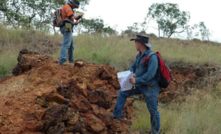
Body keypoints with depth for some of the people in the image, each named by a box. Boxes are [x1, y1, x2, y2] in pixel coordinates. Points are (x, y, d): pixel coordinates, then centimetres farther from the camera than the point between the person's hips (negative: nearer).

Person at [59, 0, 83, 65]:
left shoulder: (68, 8, 26)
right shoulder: (67, 7, -7)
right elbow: (72, 17, -20)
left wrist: (74, 23, 14)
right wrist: (78, 14, -2)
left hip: (66, 29, 11)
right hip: (67, 28, -11)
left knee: (71, 44, 20)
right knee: (66, 44, -19)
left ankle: (71, 59, 29)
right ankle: (62, 61, -29)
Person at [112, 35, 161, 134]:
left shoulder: (152, 57, -23)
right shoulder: (139, 55, 5)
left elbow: (150, 75, -29)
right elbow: (133, 67, 11)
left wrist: (136, 81, -27)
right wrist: (132, 74, -12)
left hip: (150, 88, -8)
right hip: (140, 85, 8)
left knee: (153, 111, 4)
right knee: (122, 92, 10)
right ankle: (116, 114, 14)